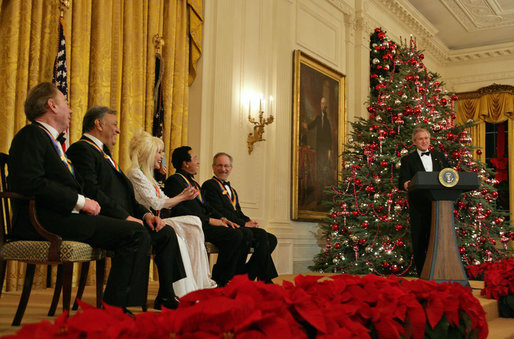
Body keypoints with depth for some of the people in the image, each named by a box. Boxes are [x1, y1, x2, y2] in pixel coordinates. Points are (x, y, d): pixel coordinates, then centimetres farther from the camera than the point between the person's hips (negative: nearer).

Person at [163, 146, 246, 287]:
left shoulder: (194, 183, 27)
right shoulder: (175, 180, -4)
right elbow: (178, 210, -17)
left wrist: (221, 218, 3)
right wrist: (209, 220, -19)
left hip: (203, 223, 9)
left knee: (241, 236, -8)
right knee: (234, 236, -23)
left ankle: (229, 279, -4)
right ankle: (218, 282, -12)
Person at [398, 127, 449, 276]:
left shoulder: (439, 157, 17)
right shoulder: (408, 160, 7)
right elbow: (402, 182, -3)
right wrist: (405, 184, -26)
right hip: (418, 207, -2)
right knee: (419, 242, 0)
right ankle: (422, 275, 7)